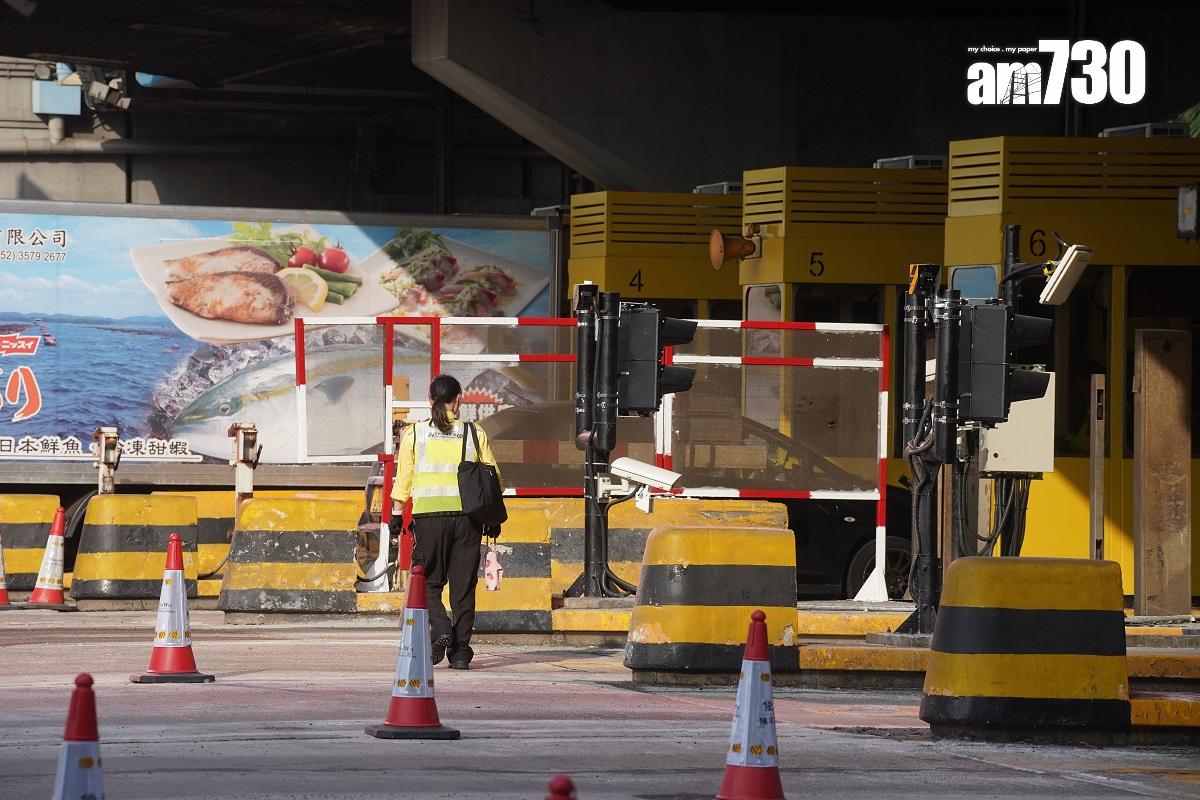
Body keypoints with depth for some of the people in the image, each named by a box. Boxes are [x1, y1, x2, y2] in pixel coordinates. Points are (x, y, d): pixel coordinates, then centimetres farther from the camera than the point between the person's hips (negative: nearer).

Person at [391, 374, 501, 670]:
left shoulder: (414, 434, 2)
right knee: (463, 584, 7)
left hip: (429, 514, -1)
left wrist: (397, 513, 9)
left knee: (428, 581, 9)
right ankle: (461, 650, 6)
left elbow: (403, 480, 2)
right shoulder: (475, 434, 5)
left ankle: (440, 629, -16)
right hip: (467, 514, 1)